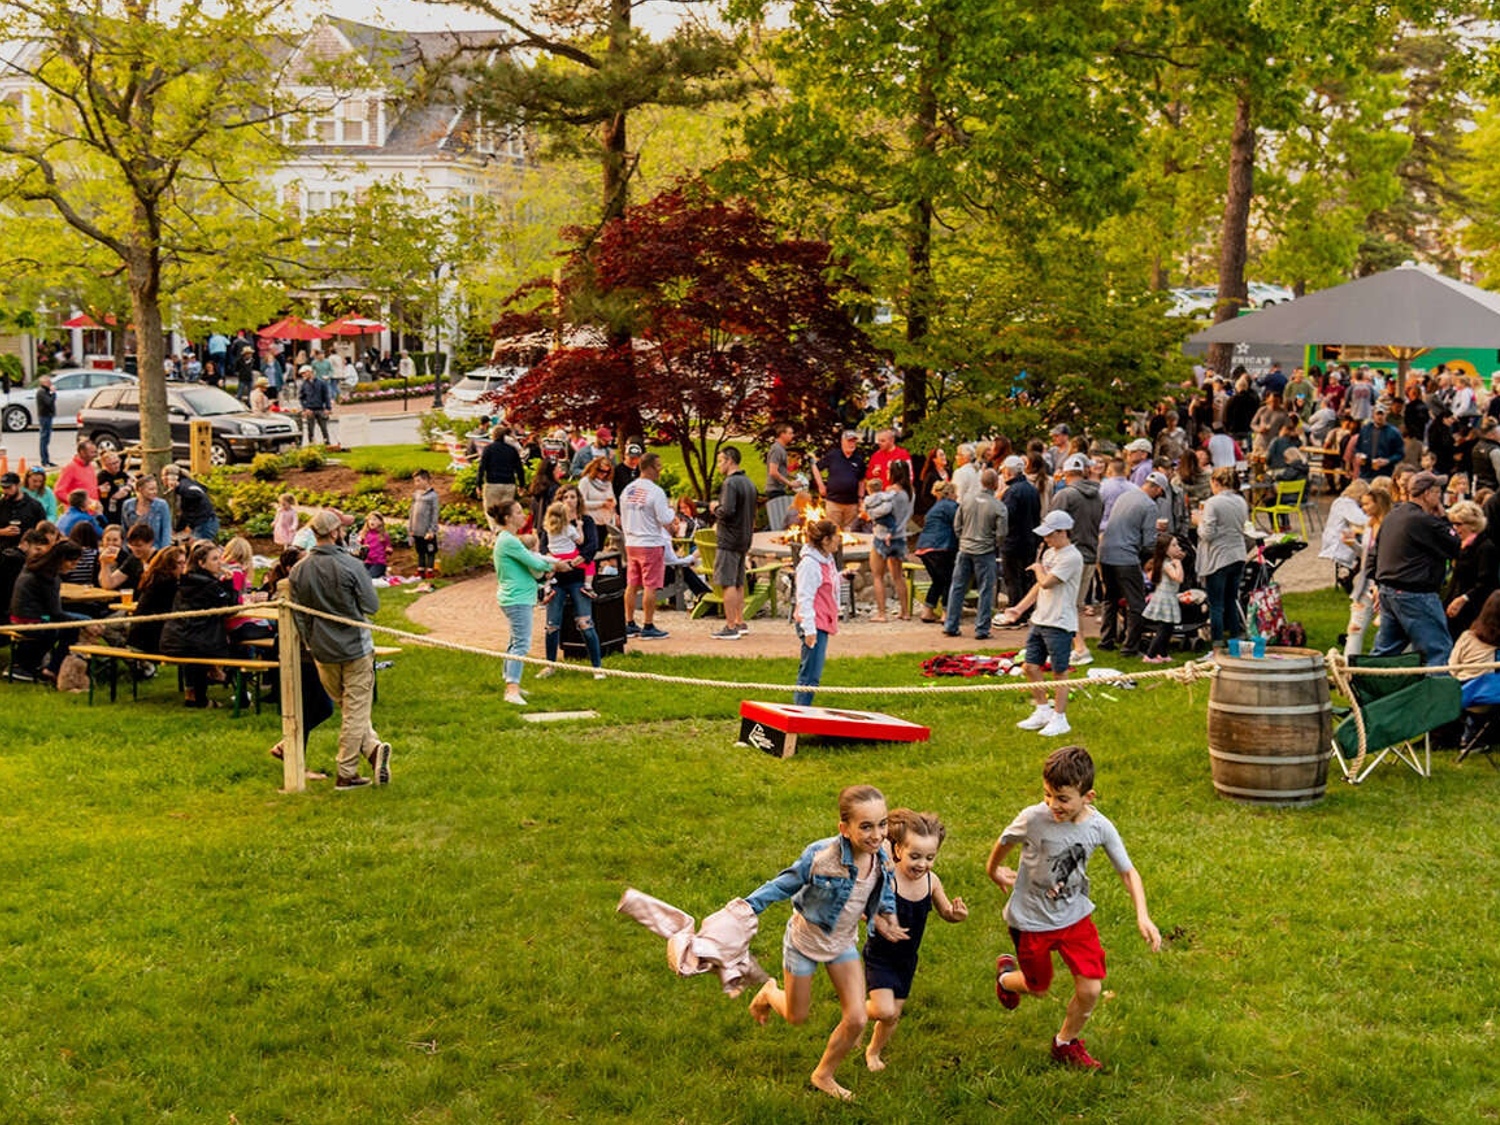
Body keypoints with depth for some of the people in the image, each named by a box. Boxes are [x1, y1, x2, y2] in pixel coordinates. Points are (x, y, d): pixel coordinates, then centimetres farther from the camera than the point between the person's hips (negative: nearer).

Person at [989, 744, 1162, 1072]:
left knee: (1090, 989, -3)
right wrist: (993, 870, 17)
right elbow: (1005, 842, -2)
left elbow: (1128, 871, -4)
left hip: (1075, 916, 2)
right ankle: (1006, 974, 51)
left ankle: (1065, 1043, 26)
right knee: (1039, 989, 14)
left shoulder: (1099, 827, -17)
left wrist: (1142, 916, -16)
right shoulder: (1033, 818, -25)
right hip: (1030, 920, -2)